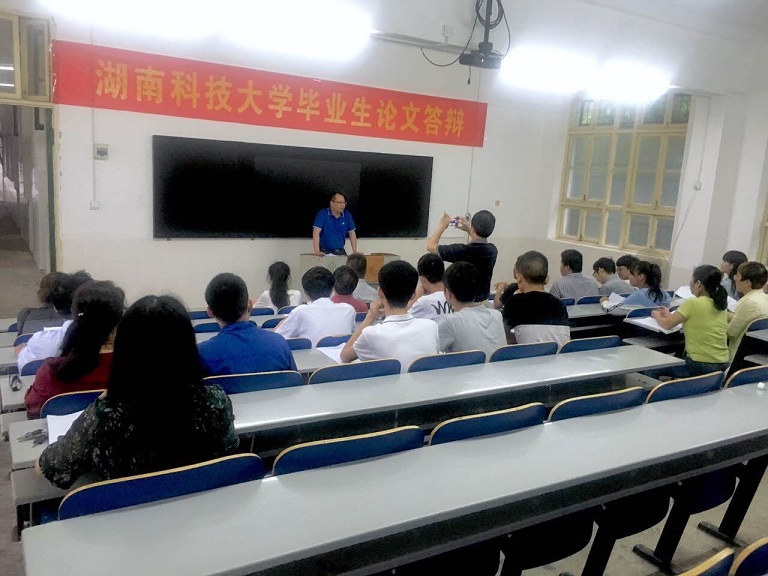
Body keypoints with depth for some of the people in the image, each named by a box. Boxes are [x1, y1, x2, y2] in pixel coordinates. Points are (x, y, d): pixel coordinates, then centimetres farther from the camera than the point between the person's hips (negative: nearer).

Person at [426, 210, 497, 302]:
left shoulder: (462, 251, -25)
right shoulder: (492, 250, -7)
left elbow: (430, 246, -11)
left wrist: (442, 226, 2)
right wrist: (468, 230, 20)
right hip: (484, 301, 6)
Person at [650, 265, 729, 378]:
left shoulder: (692, 303, -16)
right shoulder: (720, 304, 5)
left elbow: (667, 324, -7)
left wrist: (656, 315, 13)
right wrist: (670, 315, 22)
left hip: (699, 366, -8)